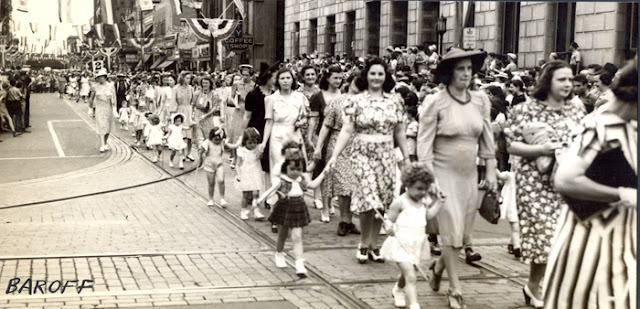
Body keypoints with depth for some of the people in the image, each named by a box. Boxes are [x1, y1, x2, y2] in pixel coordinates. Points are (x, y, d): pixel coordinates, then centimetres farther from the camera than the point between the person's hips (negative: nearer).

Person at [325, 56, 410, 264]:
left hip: (387, 155, 3)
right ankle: (363, 245, 6)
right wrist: (335, 156, -11)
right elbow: (347, 130, -4)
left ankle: (373, 245, 17)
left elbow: (399, 132, 13)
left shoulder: (395, 101, 7)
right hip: (363, 154, -3)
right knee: (369, 199, -12)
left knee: (382, 201, 4)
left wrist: (406, 156, 11)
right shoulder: (356, 101, -1)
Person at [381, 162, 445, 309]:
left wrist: (439, 202, -6)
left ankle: (398, 291, 54)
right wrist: (389, 228, -33)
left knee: (407, 274, 26)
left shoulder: (423, 201, 6)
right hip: (401, 244, -7)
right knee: (411, 277, -16)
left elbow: (429, 215, -1)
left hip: (416, 244, 7)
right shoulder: (400, 202, -15)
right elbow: (388, 220, -12)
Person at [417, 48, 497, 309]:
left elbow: (487, 140, 10)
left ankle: (438, 267, 39)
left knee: (463, 231, 11)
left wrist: (491, 171, 8)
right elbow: (424, 143, -10)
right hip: (444, 172, -5)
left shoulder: (480, 100, 2)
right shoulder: (435, 102, -10)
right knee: (452, 230, -3)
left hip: (469, 174, 5)